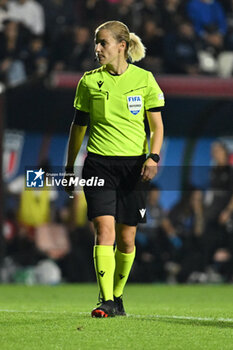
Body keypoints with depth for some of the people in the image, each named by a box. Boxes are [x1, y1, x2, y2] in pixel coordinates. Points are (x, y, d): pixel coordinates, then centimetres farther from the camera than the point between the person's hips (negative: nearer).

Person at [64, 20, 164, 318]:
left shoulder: (144, 79, 2)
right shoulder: (89, 81, 4)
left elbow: (157, 126, 5)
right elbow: (79, 125, 13)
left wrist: (153, 157, -11)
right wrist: (69, 167, 14)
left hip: (134, 165, 0)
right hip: (99, 164, 0)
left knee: (126, 238, 4)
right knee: (104, 229, -14)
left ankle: (117, 296, 23)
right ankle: (105, 301, -18)